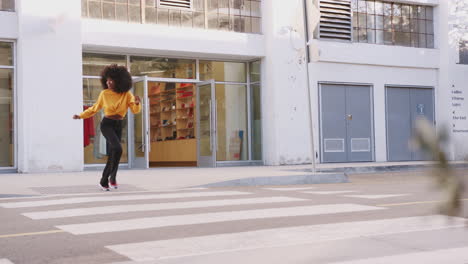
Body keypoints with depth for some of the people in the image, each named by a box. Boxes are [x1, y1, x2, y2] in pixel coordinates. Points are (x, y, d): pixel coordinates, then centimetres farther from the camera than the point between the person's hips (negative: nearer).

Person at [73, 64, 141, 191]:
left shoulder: (127, 94, -4)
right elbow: (95, 108, 9)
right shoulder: (104, 93, -5)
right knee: (117, 149, -25)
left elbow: (135, 110, -15)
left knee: (112, 156, 6)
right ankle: (112, 177, -7)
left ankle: (104, 181, 22)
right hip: (106, 124, -3)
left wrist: (137, 103, -37)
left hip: (118, 126, 3)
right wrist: (80, 116, 6)